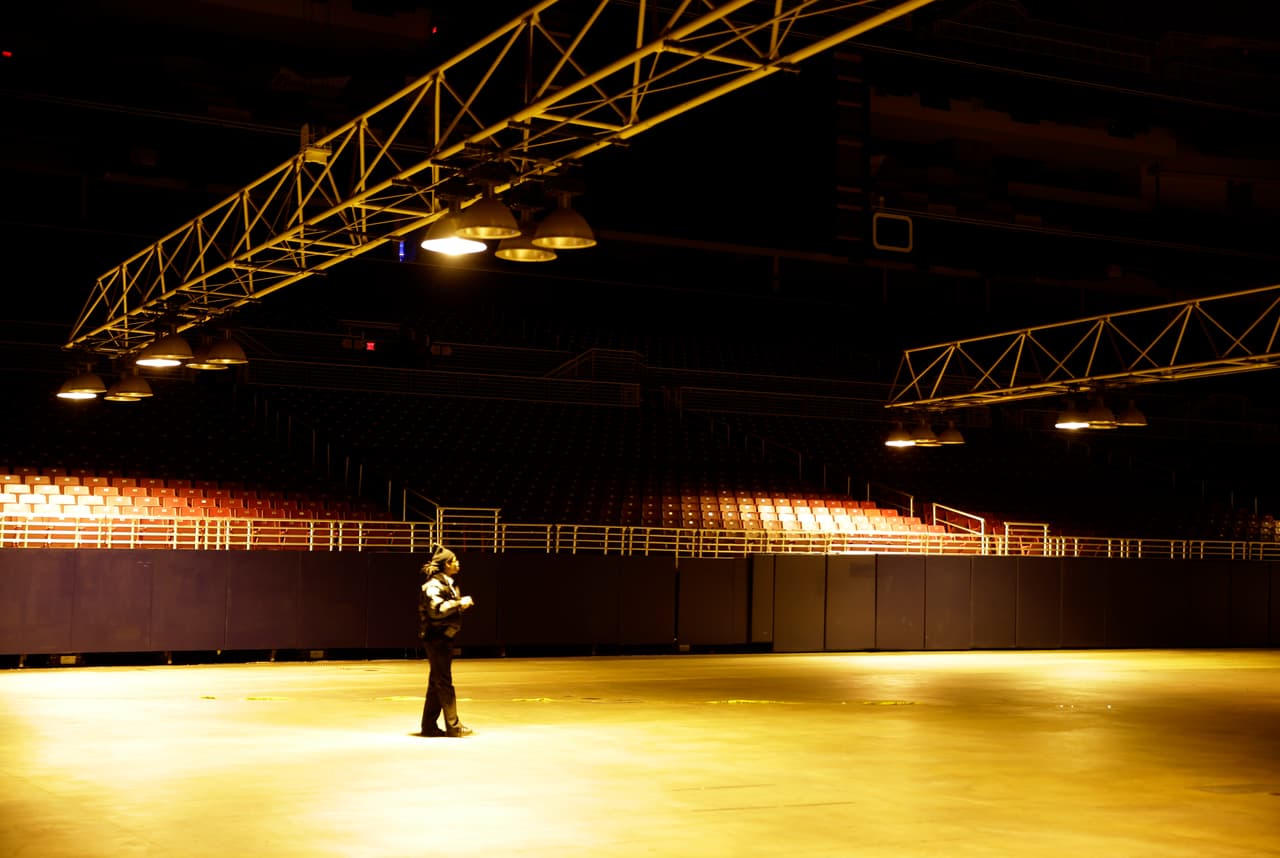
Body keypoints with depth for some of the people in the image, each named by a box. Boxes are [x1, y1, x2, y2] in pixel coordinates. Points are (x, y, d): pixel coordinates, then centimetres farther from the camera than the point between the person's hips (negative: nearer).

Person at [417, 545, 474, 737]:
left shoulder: (449, 583, 16)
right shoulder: (434, 585, -14)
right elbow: (436, 609, -27)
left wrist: (463, 605, 6)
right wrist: (460, 603, -22)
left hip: (445, 637, 10)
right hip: (436, 637, -10)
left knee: (436, 683, 11)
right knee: (444, 682, -6)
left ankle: (429, 725, 16)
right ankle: (453, 725, -3)